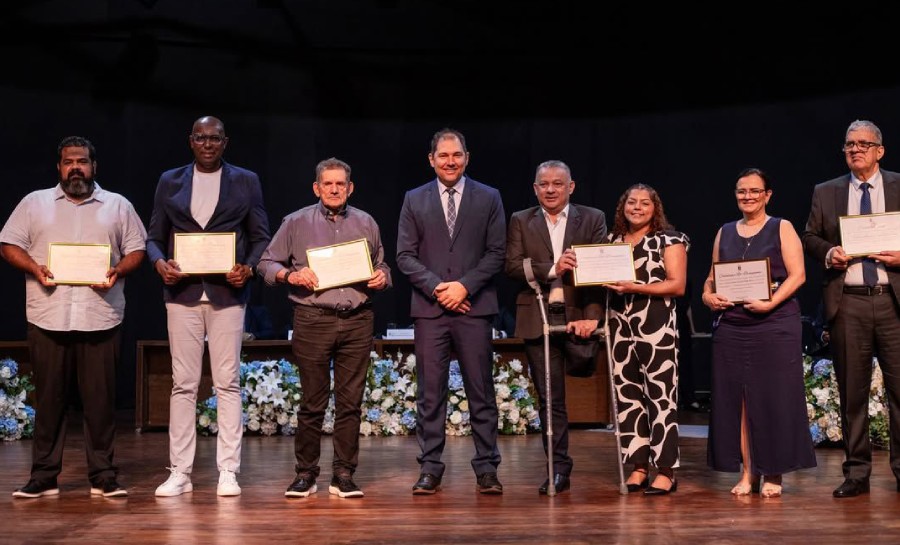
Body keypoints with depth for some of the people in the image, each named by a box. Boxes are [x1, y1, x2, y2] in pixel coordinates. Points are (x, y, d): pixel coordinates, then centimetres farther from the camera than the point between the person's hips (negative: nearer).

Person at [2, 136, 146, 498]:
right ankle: (43, 476, 11)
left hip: (100, 317, 0)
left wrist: (117, 271, -10)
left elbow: (136, 250, 10)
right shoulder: (34, 203, 13)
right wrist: (34, 268, -9)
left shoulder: (118, 206, 13)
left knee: (100, 398, 0)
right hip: (48, 316, 0)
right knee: (49, 398, 4)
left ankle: (103, 476, 7)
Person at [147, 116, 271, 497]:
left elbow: (260, 237, 7)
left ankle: (228, 472, 5)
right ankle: (179, 472, 7)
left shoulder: (246, 181, 9)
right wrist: (160, 262, -10)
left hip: (227, 292, -1)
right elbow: (154, 236, 11)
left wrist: (249, 268, -12)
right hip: (183, 292, 1)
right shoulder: (169, 181, 12)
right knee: (183, 384, 2)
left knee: (227, 383, 0)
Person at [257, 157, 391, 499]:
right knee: (312, 401, 0)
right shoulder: (296, 223, 7)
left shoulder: (366, 224, 14)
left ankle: (343, 475, 11)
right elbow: (267, 263, 7)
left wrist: (381, 278, -2)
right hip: (313, 320, -2)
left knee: (351, 401, 3)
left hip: (358, 321, 2)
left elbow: (382, 266, 21)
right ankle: (305, 474, 11)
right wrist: (291, 275, -11)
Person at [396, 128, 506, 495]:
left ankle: (486, 468, 9)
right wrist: (436, 287, -8)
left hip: (474, 307, 0)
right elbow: (405, 255, 5)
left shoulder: (488, 198, 8)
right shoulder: (414, 200, 10)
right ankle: (430, 469, 8)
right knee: (430, 393, 1)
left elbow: (497, 252, 3)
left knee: (481, 392, 2)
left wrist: (464, 285, -9)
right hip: (429, 307, 1)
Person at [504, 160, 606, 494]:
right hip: (538, 319, 1)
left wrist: (592, 315, -15)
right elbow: (512, 266, -2)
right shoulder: (521, 222, 10)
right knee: (550, 397, 3)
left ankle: (560, 466, 17)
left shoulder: (592, 219, 7)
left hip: (578, 315, -1)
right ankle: (558, 467, 9)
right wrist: (552, 269, -16)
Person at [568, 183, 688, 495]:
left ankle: (666, 472, -2)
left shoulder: (669, 239, 3)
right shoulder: (611, 240, 16)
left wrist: (635, 287, -15)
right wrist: (592, 318, 1)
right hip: (620, 326, 5)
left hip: (657, 325, -5)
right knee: (627, 395, 4)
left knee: (660, 395, -7)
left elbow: (677, 285, -5)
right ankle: (638, 467, 13)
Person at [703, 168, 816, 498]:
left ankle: (773, 474, 7)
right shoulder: (725, 233, 15)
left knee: (773, 398, -2)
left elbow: (797, 275, -5)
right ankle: (747, 473, 11)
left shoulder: (782, 229, 4)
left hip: (775, 325, -4)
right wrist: (708, 296, -5)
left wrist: (770, 303, -18)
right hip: (731, 326, 4)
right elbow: (712, 276, 16)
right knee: (735, 399, 2)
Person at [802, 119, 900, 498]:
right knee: (852, 390, 5)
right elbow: (809, 237, 12)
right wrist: (828, 252, -7)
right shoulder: (826, 192, 13)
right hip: (847, 301, 1)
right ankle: (856, 472, 12)